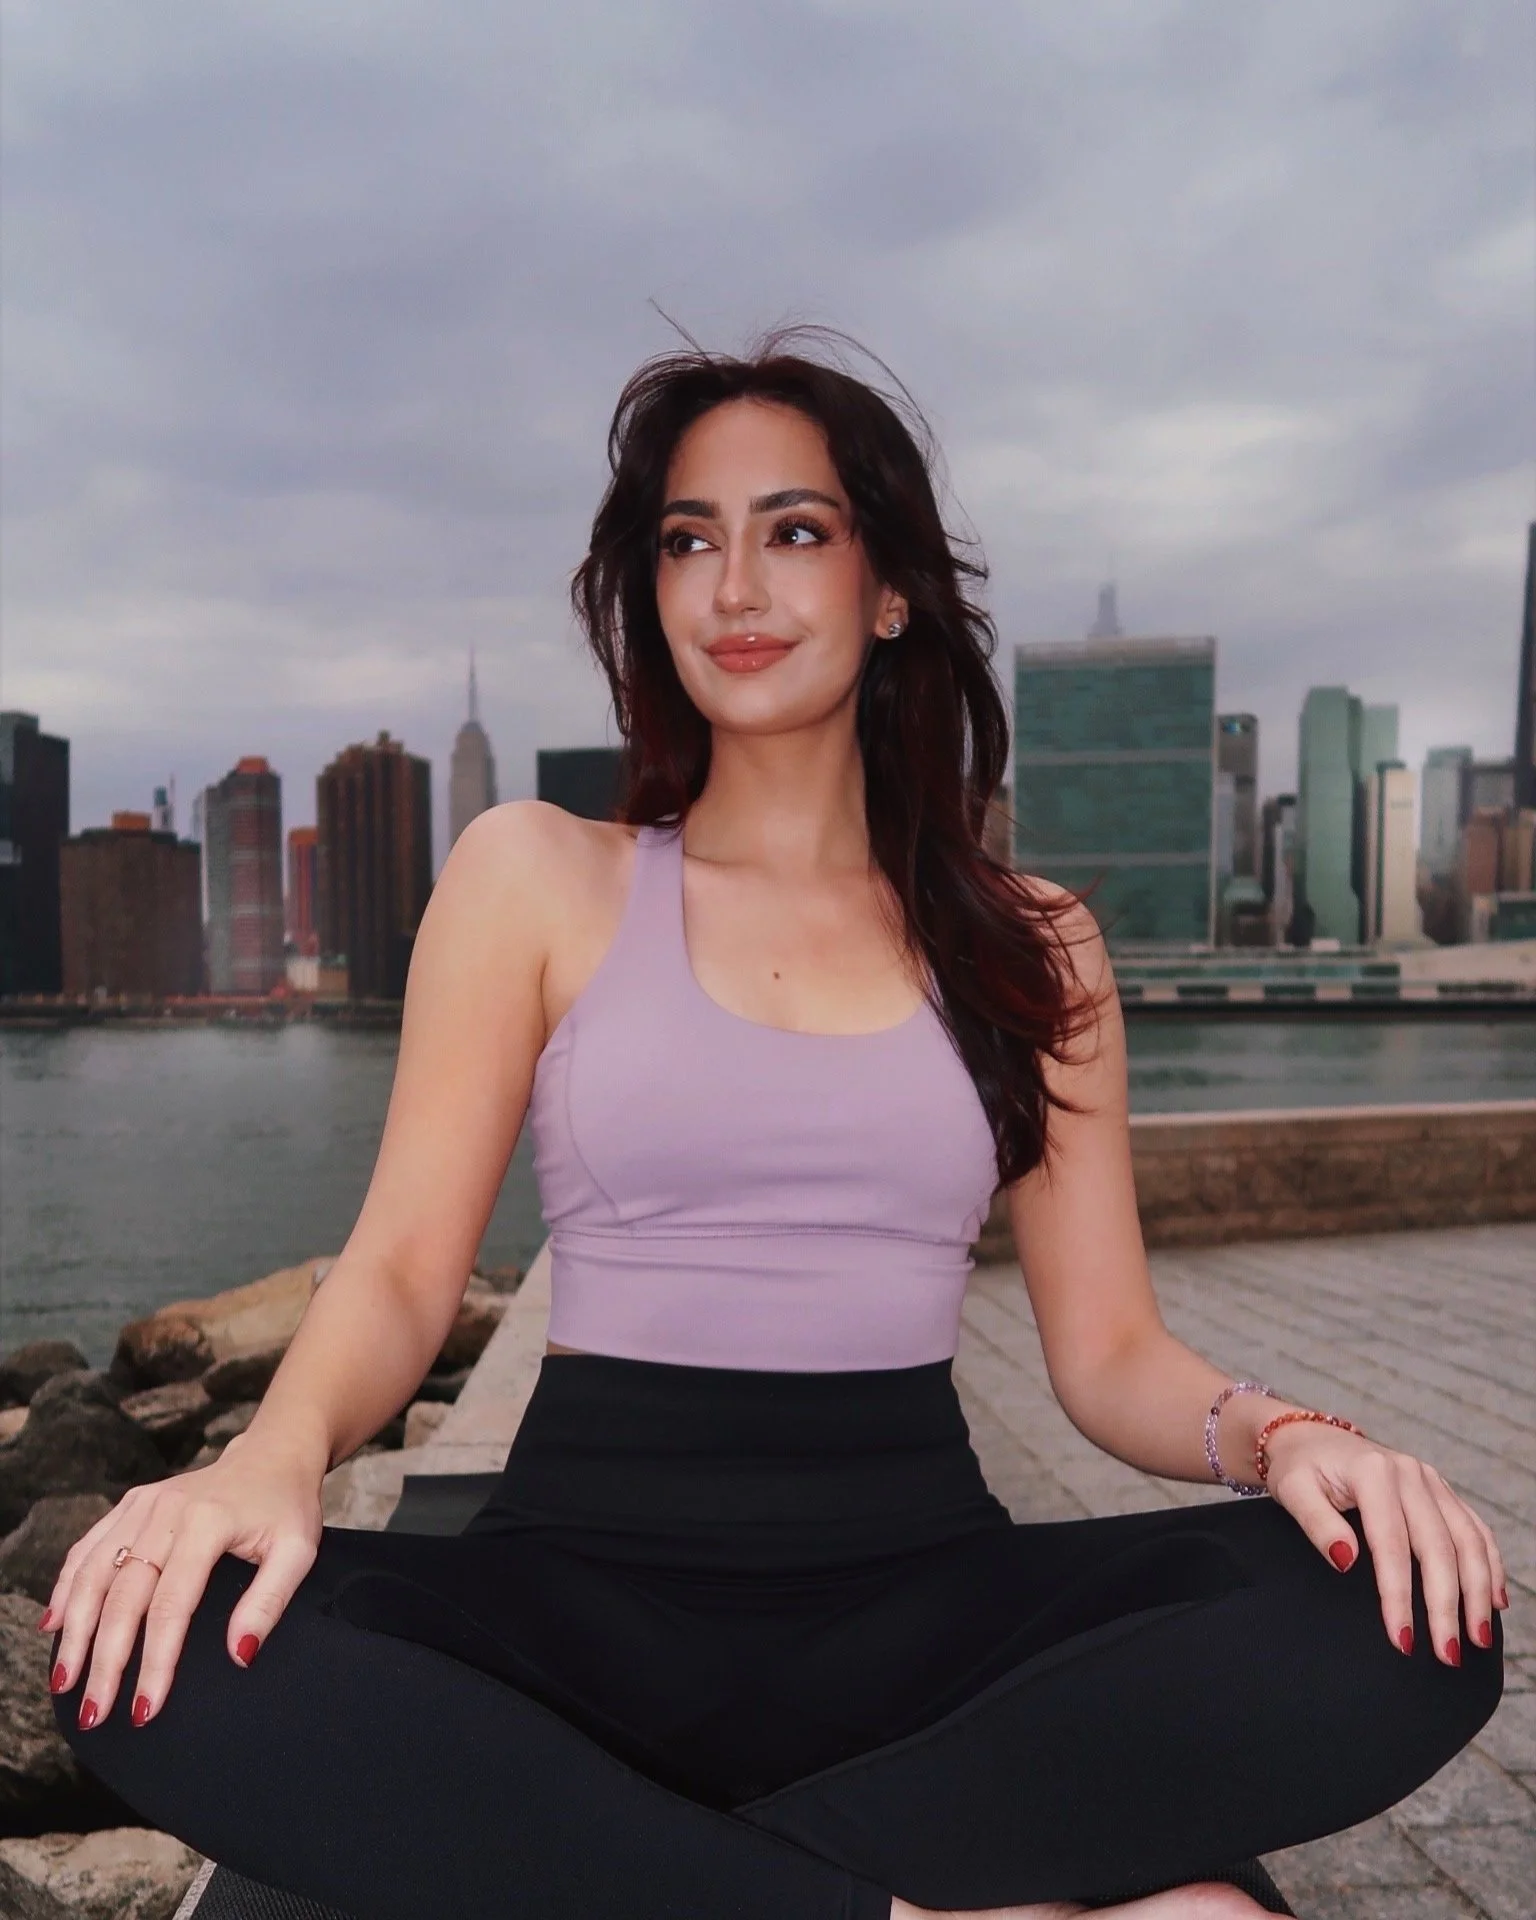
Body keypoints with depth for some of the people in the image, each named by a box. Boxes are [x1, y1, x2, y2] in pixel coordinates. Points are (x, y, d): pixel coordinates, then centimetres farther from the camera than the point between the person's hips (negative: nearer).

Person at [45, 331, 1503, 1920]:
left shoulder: (1030, 949, 9)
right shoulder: (536, 877, 6)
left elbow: (1108, 1348, 7)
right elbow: (399, 1270, 0)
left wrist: (1276, 1433, -14)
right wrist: (278, 1453, -20)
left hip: (922, 1591, 2)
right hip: (590, 1589, -1)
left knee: (1402, 1623, -24)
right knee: (155, 1653, -29)